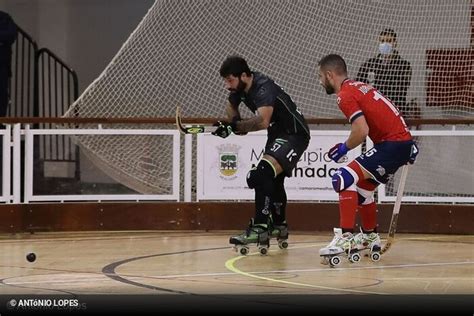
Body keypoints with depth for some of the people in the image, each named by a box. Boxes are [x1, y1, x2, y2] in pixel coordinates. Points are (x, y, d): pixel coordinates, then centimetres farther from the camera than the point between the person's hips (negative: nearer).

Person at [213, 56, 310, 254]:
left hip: (294, 134, -11)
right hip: (277, 133, 11)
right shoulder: (239, 88, -4)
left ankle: (260, 229, -31)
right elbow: (231, 106, 17)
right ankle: (279, 227, 45)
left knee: (262, 174, -27)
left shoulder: (263, 88, -31)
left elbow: (263, 121, -47)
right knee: (273, 180, 25)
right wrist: (237, 125, -3)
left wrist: (235, 126, -44)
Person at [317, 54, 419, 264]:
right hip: (404, 142, 10)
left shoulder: (345, 95, -11)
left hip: (392, 144, -10)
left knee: (345, 179, -17)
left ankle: (345, 237, -22)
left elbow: (361, 131, -21)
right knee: (363, 186, 24)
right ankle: (370, 238, 37)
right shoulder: (359, 87, 19)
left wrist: (344, 148, -5)